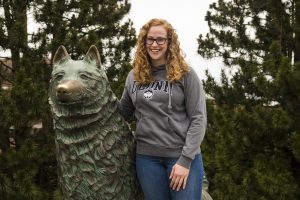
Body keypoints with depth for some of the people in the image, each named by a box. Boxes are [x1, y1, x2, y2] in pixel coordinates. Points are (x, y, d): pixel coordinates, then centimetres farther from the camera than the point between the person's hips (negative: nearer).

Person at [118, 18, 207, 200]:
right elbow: (122, 113, 17)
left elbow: (198, 119, -6)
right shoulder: (134, 77, 8)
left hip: (182, 156, -3)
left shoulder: (186, 74, -3)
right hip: (147, 157, 3)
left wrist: (185, 160, -13)